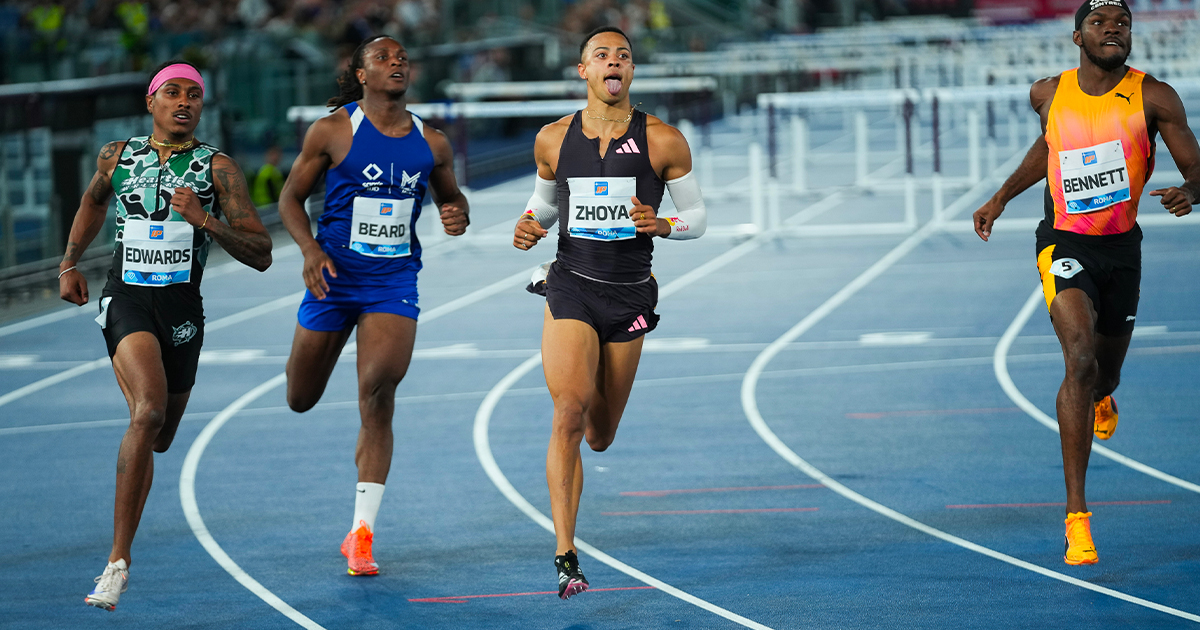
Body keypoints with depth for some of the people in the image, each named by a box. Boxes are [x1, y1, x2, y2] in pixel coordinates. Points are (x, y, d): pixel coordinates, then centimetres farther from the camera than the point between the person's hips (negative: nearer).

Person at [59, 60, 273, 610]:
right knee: (149, 411, -27)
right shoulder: (117, 157, 6)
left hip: (182, 307, 2)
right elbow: (93, 203, 30)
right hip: (126, 298, -2)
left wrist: (205, 220, -18)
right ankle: (119, 559, -26)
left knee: (157, 439, 15)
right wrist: (69, 265, 26)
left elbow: (261, 255, -5)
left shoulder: (217, 168, 0)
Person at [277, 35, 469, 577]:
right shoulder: (332, 131, -5)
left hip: (393, 283, 1)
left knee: (377, 403, -14)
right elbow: (291, 196, 1)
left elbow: (450, 195, 20)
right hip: (333, 277, -1)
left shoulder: (431, 143, 4)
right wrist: (309, 248, -16)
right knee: (301, 399, 8)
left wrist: (457, 215, -5)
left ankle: (361, 534, -10)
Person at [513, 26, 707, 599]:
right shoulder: (553, 140, 2)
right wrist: (530, 224, -2)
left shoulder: (662, 141, -3)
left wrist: (661, 225, -17)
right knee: (569, 412, -21)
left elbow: (697, 216, 4)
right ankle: (565, 557, -22)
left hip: (629, 298, 1)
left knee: (600, 438, 11)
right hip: (571, 288, -1)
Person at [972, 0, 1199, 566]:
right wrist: (1002, 197, 21)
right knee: (1081, 360, -24)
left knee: (1105, 374, 19)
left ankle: (1100, 400, 63)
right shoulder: (1049, 93, -2)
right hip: (1065, 245, -2)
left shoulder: (1153, 98, -8)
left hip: (1122, 247, 2)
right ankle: (1076, 516, -24)